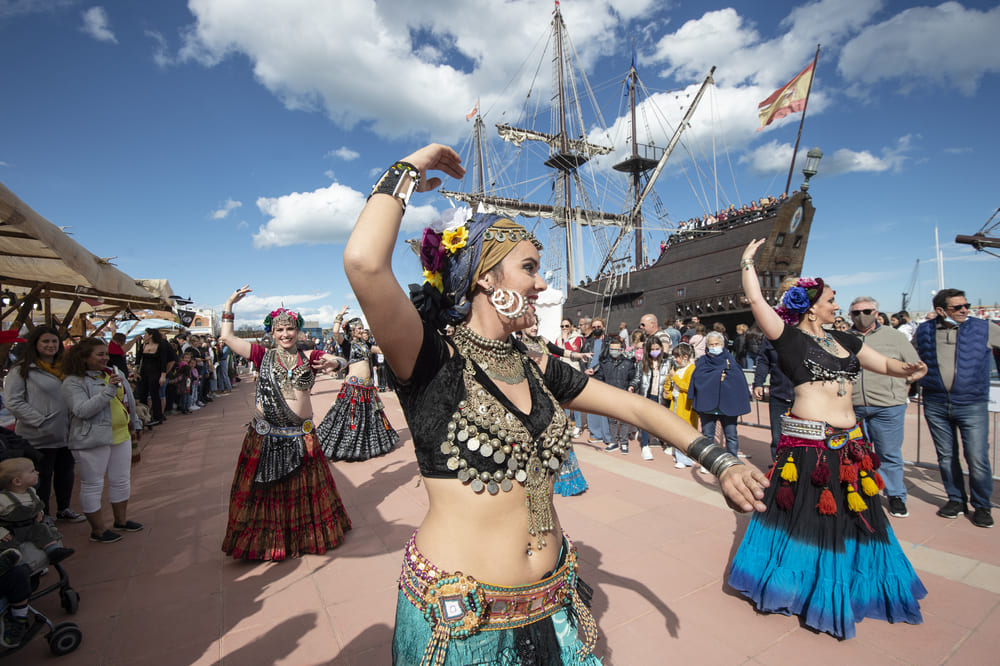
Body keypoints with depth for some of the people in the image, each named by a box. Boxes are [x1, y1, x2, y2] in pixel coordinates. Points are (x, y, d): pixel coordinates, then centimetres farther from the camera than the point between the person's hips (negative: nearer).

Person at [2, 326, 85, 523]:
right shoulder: (22, 369, -9)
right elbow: (13, 402, -13)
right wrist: (40, 421, -17)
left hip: (66, 434, 6)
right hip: (40, 437, -6)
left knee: (66, 472, 18)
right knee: (42, 477, 7)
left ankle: (63, 509, 34)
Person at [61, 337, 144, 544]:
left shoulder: (115, 373, 7)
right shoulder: (73, 382, -11)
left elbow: (129, 401, 17)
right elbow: (82, 410, -23)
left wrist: (135, 424, 22)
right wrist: (109, 389, -29)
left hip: (121, 435, 6)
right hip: (92, 441, -6)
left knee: (121, 480, 16)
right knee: (92, 485, 7)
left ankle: (121, 520, 33)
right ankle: (97, 530, 21)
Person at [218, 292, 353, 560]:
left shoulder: (309, 357, 2)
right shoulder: (263, 356, 1)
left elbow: (343, 362, -2)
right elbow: (227, 337, 2)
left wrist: (333, 362, -24)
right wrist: (229, 304, 1)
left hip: (301, 435, 1)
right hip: (266, 435, -1)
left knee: (304, 488, 15)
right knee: (267, 489, 11)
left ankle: (305, 536, 36)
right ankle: (267, 541, 31)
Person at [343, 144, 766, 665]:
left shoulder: (538, 370, 1)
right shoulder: (432, 360, -17)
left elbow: (635, 407, 8)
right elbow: (364, 262, -33)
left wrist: (721, 463, 3)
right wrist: (406, 173, -16)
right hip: (459, 614, -5)